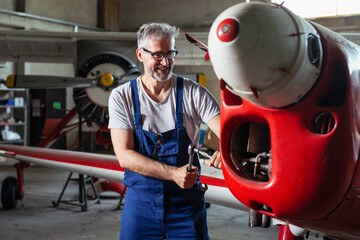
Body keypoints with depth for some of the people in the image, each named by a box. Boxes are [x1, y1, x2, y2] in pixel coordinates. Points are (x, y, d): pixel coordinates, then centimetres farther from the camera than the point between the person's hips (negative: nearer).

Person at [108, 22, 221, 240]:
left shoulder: (194, 93, -5)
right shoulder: (122, 97, -4)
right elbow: (124, 155, -12)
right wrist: (173, 173, -24)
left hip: (186, 201, 0)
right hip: (141, 200, 0)